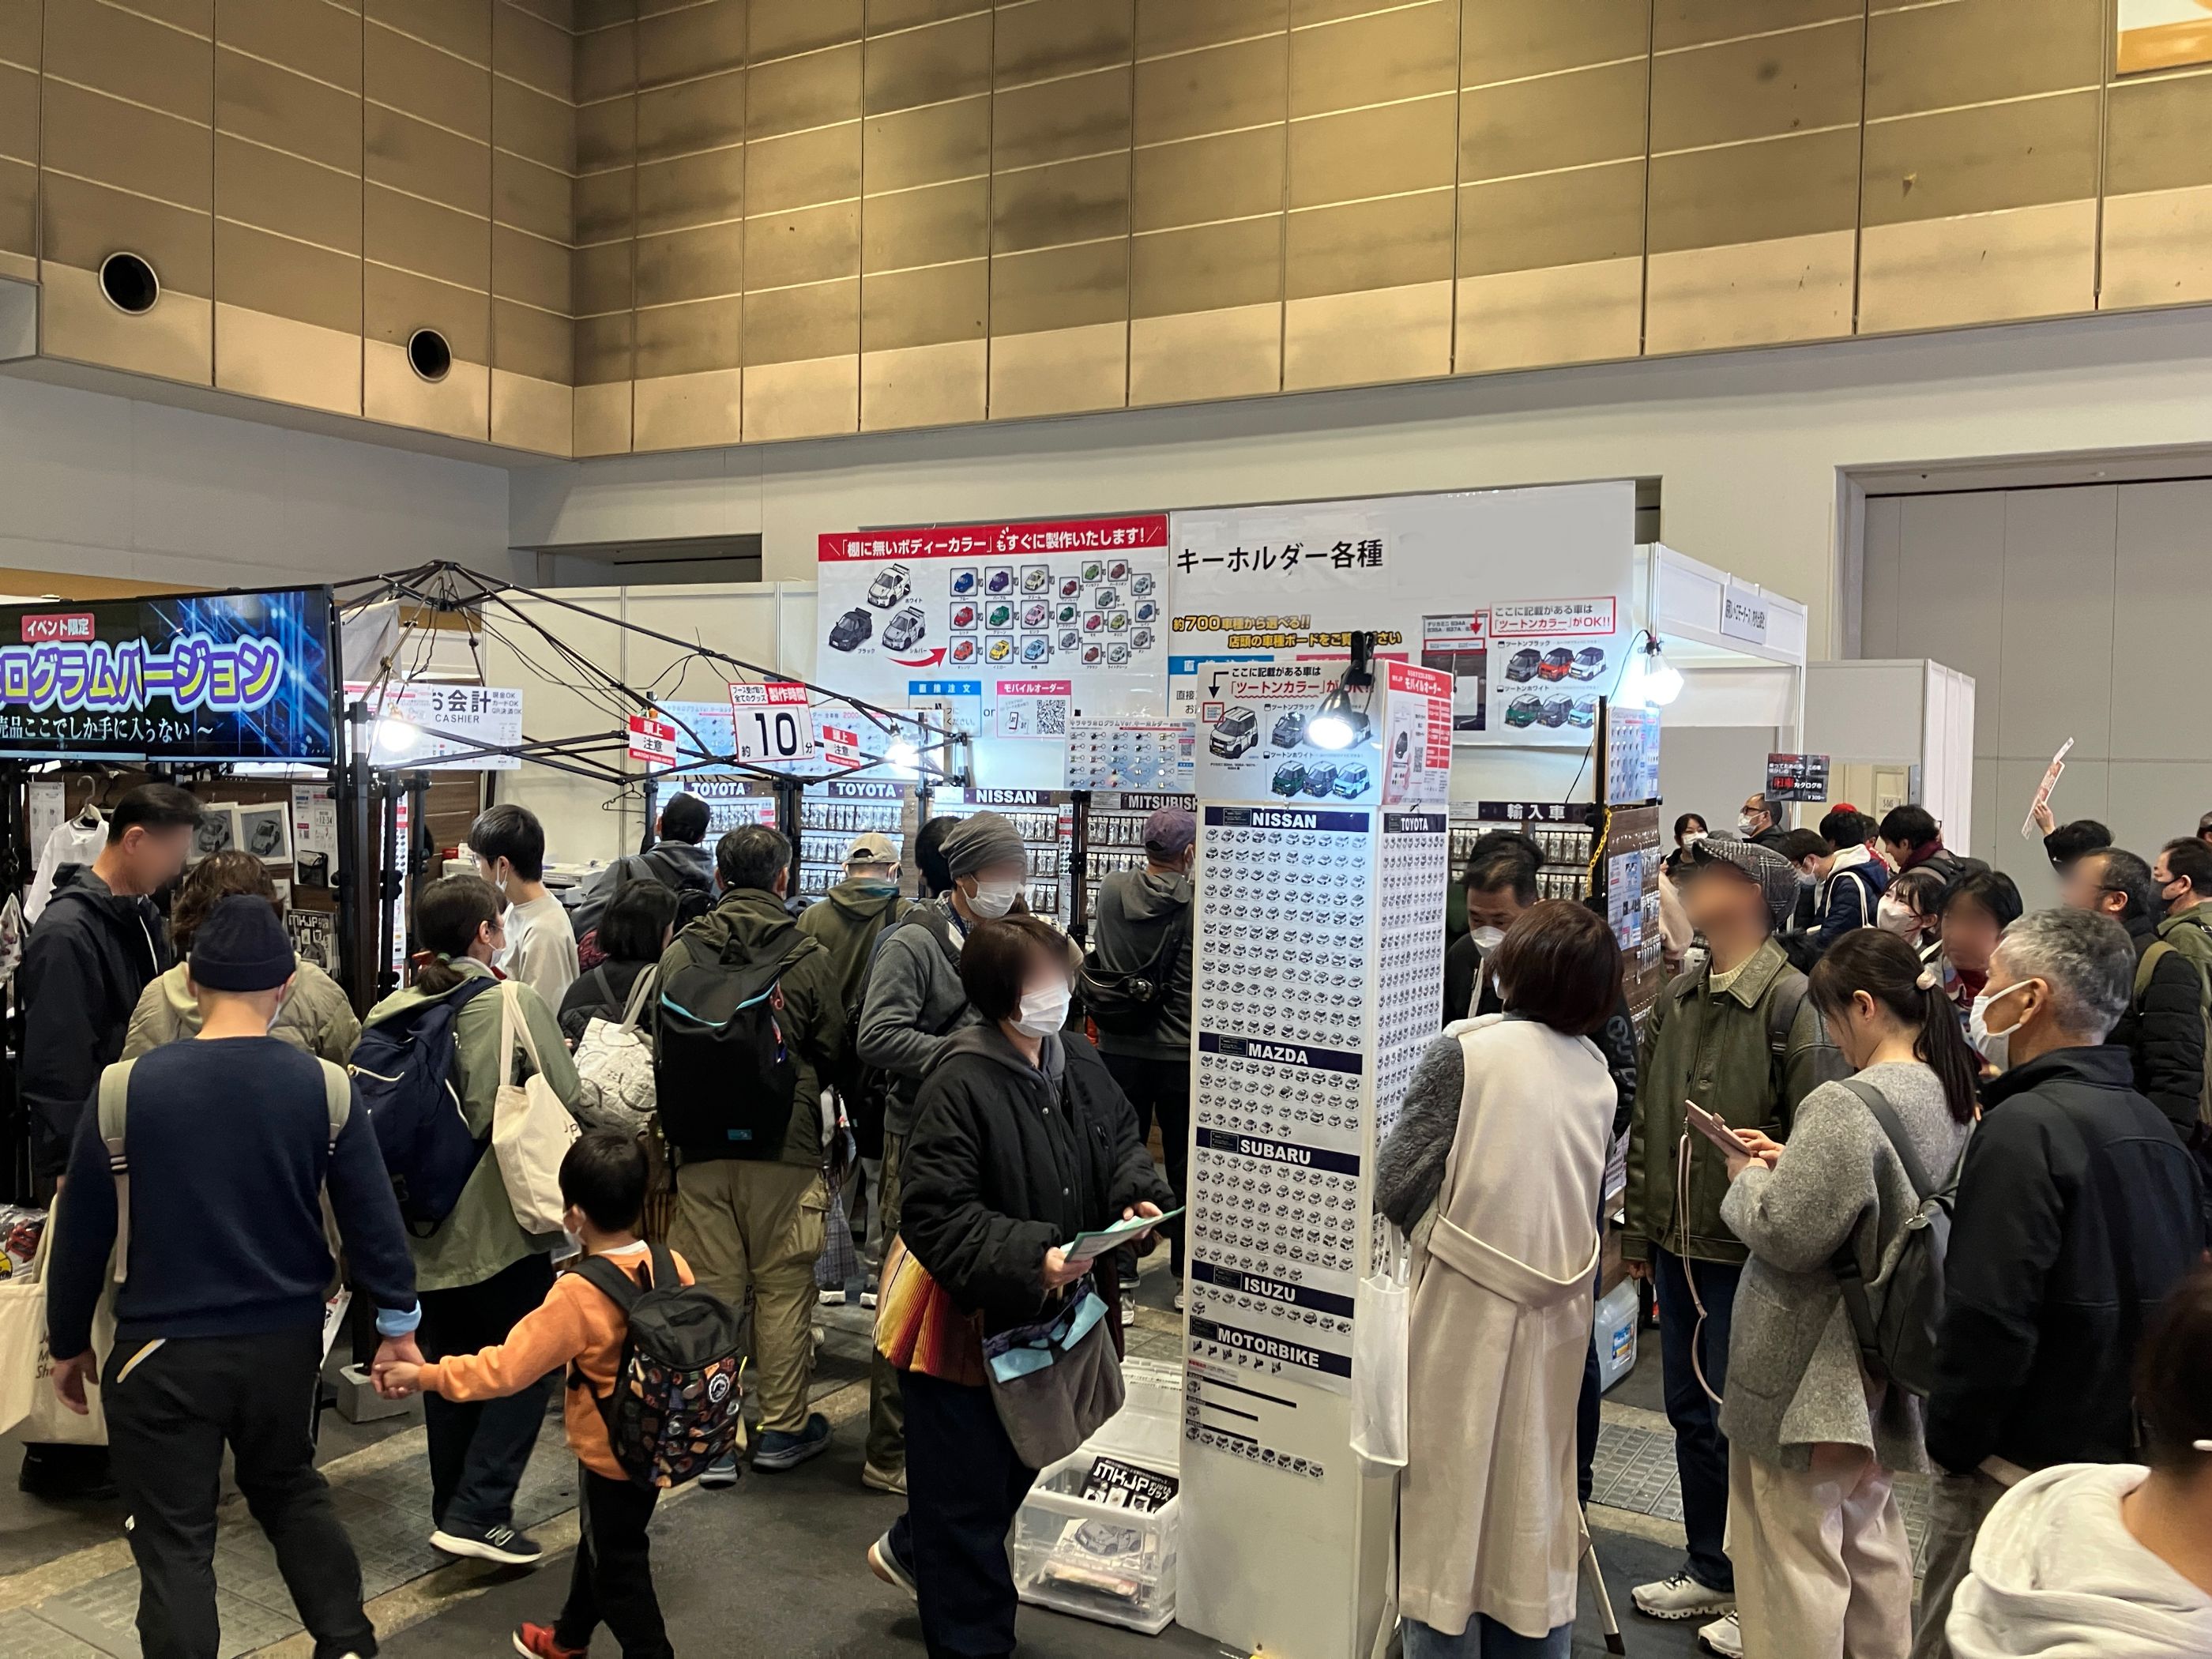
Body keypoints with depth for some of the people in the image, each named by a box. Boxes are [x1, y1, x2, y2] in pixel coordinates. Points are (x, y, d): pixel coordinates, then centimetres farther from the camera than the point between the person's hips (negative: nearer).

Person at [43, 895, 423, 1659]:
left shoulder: (125, 1088, -13)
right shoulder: (325, 1086, -10)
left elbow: (82, 1233, -4)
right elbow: (371, 1215, -6)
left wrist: (68, 1342, 11)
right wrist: (397, 1321, 5)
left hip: (163, 1348, -2)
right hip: (286, 1338, 3)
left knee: (175, 1538, 11)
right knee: (290, 1490, 26)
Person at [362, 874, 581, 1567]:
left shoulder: (387, 1015, 0)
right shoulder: (517, 1004, -13)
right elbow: (567, 1102, -11)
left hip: (424, 1227, 5)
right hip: (505, 1224, -5)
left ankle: (453, 1510, 28)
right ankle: (478, 1511, 0)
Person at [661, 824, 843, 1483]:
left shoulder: (680, 953, -1)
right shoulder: (809, 957, -6)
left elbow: (662, 1052, 7)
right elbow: (831, 1054, 2)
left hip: (699, 1149, 2)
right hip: (786, 1151, -2)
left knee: (709, 1292, 8)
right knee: (783, 1289, 8)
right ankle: (783, 1428, 19)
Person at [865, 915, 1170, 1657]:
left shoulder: (1078, 1062, -2)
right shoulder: (959, 1085, -26)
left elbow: (1121, 1141, 12)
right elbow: (936, 1217, -27)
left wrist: (1138, 1198, -8)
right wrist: (1030, 1257, -36)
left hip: (1042, 1315, 8)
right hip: (962, 1318, -8)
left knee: (1019, 1465, 26)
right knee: (970, 1495, 8)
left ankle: (910, 1552, 52)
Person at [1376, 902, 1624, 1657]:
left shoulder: (1464, 1053, -14)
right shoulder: (1597, 1074, 3)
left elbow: (1395, 1188, -15)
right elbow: (1588, 1204, 5)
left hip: (1464, 1310, -5)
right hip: (1554, 1318, 5)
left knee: (1447, 1492, 8)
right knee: (1532, 1502, 18)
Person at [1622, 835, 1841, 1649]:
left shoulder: (1790, 1000, -14)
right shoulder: (1676, 1000, 9)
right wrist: (1640, 1230, 14)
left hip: (1749, 1253, -7)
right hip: (1679, 1245, 7)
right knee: (1690, 1413, 18)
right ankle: (1711, 1571, 35)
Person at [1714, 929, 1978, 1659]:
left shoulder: (1844, 1107, -26)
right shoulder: (1952, 1098, 3)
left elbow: (1788, 1235, -25)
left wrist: (1749, 1180, -7)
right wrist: (1791, 1163, 5)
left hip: (1808, 1372, -9)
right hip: (1883, 1366, 9)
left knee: (1796, 1552, 4)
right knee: (1870, 1533, 24)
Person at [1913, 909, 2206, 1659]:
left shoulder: (2026, 1127, -22)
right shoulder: (2152, 1126, 6)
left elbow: (1989, 1318, -26)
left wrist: (1952, 1443, -13)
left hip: (2025, 1471, -9)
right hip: (2135, 1456, 9)